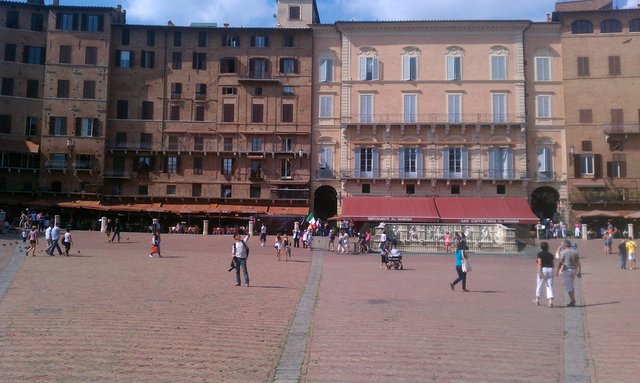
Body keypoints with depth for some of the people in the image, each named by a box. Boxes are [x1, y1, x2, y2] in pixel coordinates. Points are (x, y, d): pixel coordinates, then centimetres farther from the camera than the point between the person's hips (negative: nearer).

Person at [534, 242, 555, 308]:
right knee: (550, 286, 2)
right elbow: (552, 264, 14)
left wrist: (539, 272, -17)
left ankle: (537, 300, 23)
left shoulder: (540, 254, -4)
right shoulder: (550, 255, 10)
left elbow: (539, 263, -13)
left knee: (539, 285, 11)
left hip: (543, 269, -4)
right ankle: (550, 301, -12)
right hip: (550, 270, 4)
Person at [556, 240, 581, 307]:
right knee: (571, 286, 20)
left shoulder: (564, 252, -9)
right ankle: (573, 300, 20)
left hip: (567, 270, -6)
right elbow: (578, 263, 4)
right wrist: (579, 272, 6)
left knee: (568, 287, -1)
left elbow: (560, 262, -9)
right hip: (574, 270, 6)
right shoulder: (575, 252, 7)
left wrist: (557, 271, -2)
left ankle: (572, 302, -2)